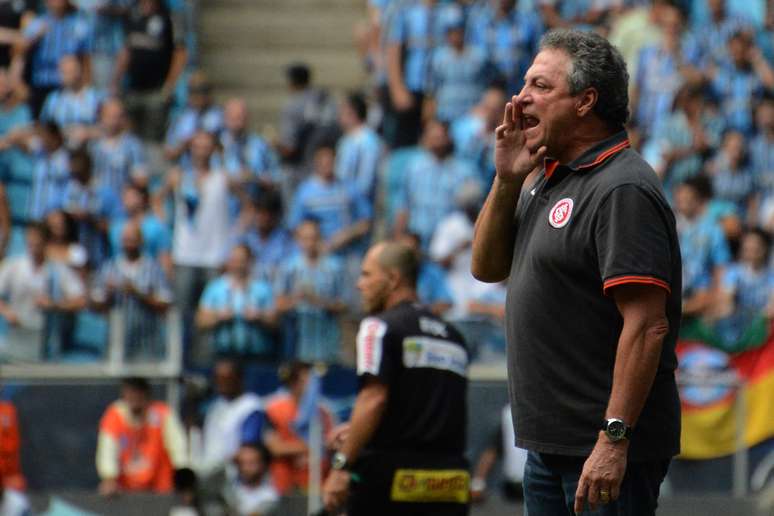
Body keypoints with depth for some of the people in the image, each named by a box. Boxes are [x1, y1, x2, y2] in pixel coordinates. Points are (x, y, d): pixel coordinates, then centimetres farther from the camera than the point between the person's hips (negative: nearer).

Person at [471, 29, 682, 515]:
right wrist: (507, 181, 2)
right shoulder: (548, 179, 14)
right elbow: (488, 269, 18)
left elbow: (647, 326, -22)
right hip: (550, 443, 10)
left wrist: (613, 439, -26)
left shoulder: (623, 190, -16)